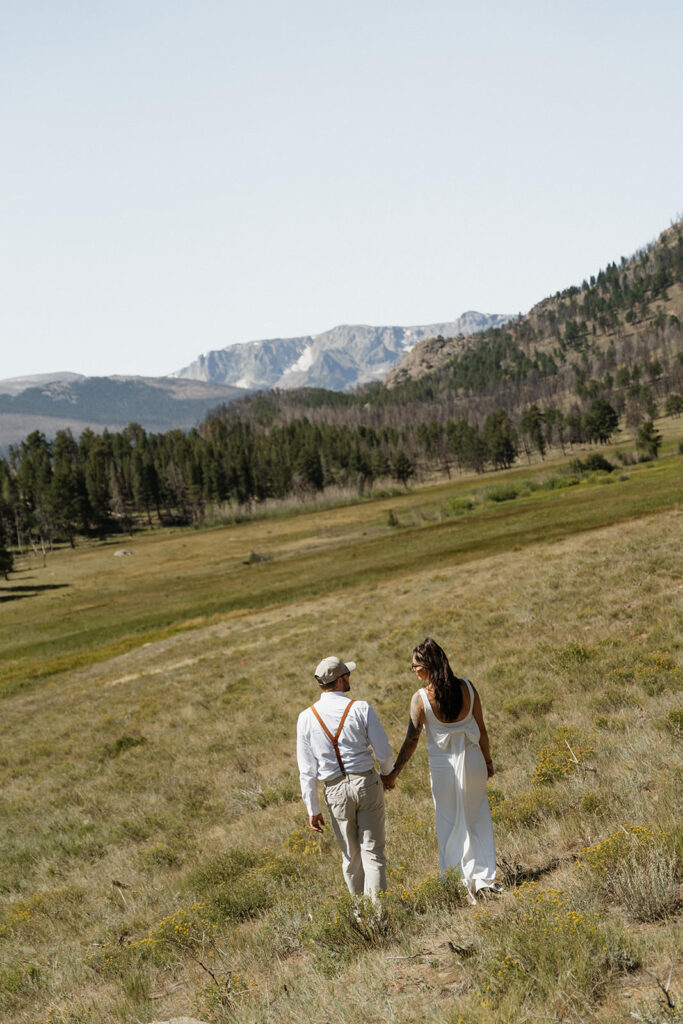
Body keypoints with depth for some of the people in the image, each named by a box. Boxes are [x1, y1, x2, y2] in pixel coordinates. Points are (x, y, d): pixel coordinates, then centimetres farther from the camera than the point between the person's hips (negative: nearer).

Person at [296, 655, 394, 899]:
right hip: (367, 782, -2)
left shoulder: (306, 718, -3)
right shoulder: (361, 709, -8)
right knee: (372, 851, 4)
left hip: (336, 790, 2)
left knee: (351, 854, 16)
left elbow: (307, 770, -1)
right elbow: (384, 752, -4)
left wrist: (312, 809, 6)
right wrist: (388, 775, 18)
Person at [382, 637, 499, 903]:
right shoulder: (467, 688, -6)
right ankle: (485, 876, 16)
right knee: (478, 820, 17)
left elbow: (412, 740, -15)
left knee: (450, 825, 12)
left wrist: (393, 772, -8)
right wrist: (487, 760, 15)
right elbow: (481, 729, 2)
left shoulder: (421, 698, -16)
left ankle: (463, 883, 15)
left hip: (443, 766, -3)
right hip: (472, 760, 3)